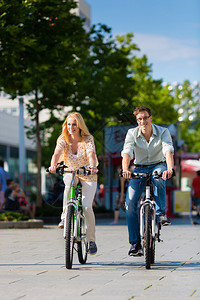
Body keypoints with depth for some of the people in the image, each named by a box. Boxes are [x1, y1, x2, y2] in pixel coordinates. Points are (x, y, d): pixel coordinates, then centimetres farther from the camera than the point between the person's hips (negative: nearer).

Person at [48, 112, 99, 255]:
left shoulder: (88, 139, -15)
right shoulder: (63, 140, -9)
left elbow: (91, 154, -33)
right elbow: (57, 153, -27)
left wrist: (93, 166, -55)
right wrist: (53, 165, -49)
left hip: (88, 176, -2)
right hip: (70, 173, 2)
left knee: (86, 207, -18)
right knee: (69, 183, -37)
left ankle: (91, 240, -3)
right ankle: (66, 215, -19)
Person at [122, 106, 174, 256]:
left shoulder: (163, 132, -14)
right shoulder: (132, 133, -11)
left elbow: (168, 151, -29)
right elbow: (127, 153, -25)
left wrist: (170, 168, -49)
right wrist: (125, 169, -46)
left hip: (158, 166, -1)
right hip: (139, 169, 1)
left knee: (158, 178, -40)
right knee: (130, 203, -14)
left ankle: (161, 213, -24)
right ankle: (135, 242, -7)